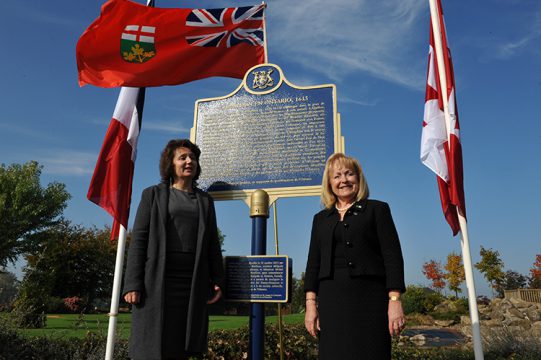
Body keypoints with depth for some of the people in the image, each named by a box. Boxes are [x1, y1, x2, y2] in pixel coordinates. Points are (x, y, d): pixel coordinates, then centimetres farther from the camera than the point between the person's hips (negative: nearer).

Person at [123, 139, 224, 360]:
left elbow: (212, 244, 13)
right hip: (157, 281, -2)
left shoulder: (205, 200, 17)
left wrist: (217, 280, 3)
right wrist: (133, 283, -10)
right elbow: (139, 239, 0)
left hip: (193, 283, 3)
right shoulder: (153, 194, 8)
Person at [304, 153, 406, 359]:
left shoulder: (377, 209, 7)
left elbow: (392, 256, -1)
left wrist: (395, 300, -10)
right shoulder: (321, 218, 17)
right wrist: (311, 304, 3)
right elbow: (313, 263, 13)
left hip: (370, 299, -3)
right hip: (331, 300, 3)